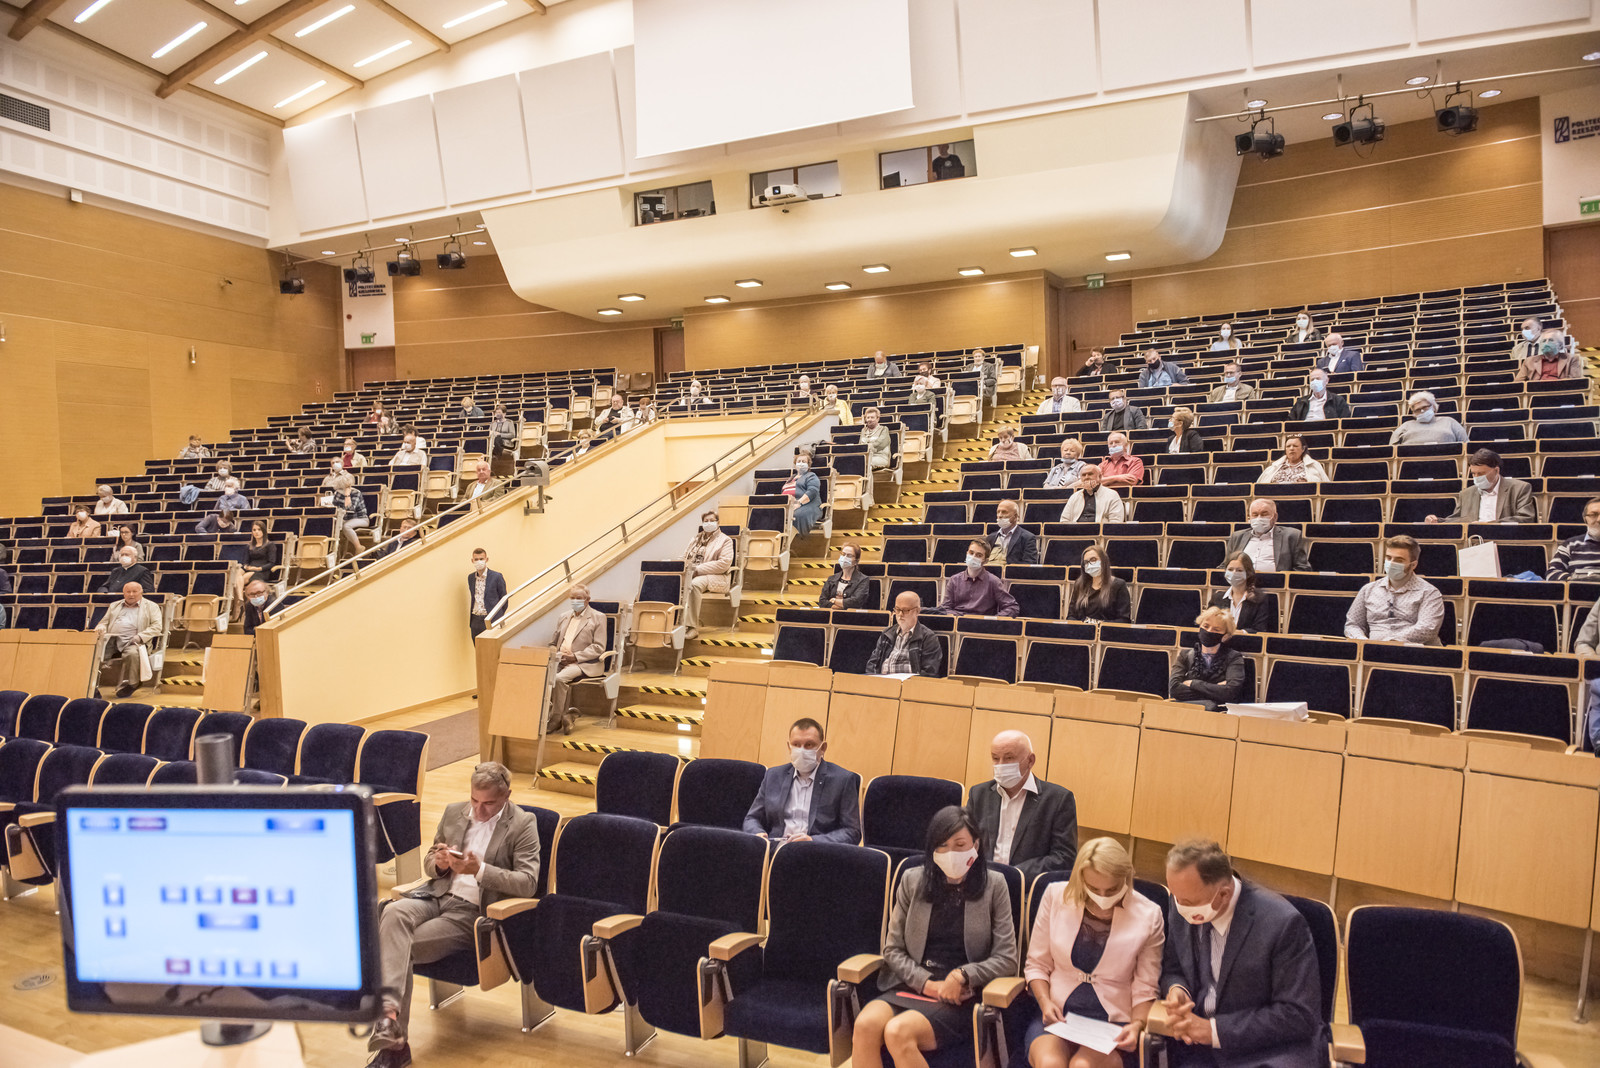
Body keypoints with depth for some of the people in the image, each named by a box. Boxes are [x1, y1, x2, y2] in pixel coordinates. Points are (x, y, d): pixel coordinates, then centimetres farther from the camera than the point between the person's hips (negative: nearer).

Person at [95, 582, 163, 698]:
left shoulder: (150, 606, 16)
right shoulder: (115, 605, 31)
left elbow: (156, 627, 4)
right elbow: (104, 622, 29)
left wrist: (140, 636, -12)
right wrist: (101, 628, 3)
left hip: (131, 641, -4)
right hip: (111, 639, 4)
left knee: (132, 653, -38)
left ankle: (129, 684, -26)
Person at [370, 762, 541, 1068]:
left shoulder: (523, 824, -3)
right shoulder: (454, 812, 15)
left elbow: (528, 883, -11)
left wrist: (480, 869, -22)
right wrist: (439, 863, -3)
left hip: (472, 912, -5)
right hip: (437, 895, 5)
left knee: (402, 947, -23)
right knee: (393, 913, -29)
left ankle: (394, 1042, -16)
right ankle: (388, 1010, -38)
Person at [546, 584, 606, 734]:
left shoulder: (598, 618, 3)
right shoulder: (564, 617, 23)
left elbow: (599, 648, -6)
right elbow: (554, 641, 26)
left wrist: (575, 657, -16)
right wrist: (554, 652, 1)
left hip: (584, 664, -6)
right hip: (560, 660, 6)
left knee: (559, 678, -32)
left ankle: (556, 720, -17)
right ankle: (565, 715, -18)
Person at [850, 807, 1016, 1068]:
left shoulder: (993, 885, 2)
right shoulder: (913, 880, 7)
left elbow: (1006, 958, 1)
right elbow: (893, 949, 8)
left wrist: (962, 975, -15)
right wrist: (927, 983, -8)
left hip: (960, 997, -3)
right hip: (911, 985, 3)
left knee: (898, 1032, -32)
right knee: (865, 1024, -30)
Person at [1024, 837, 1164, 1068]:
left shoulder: (1148, 916, -2)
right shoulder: (1056, 897, 1)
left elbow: (1144, 989, 4)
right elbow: (1037, 965, 8)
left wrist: (1137, 1025, -13)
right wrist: (1045, 1003, -9)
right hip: (1057, 1015, 1)